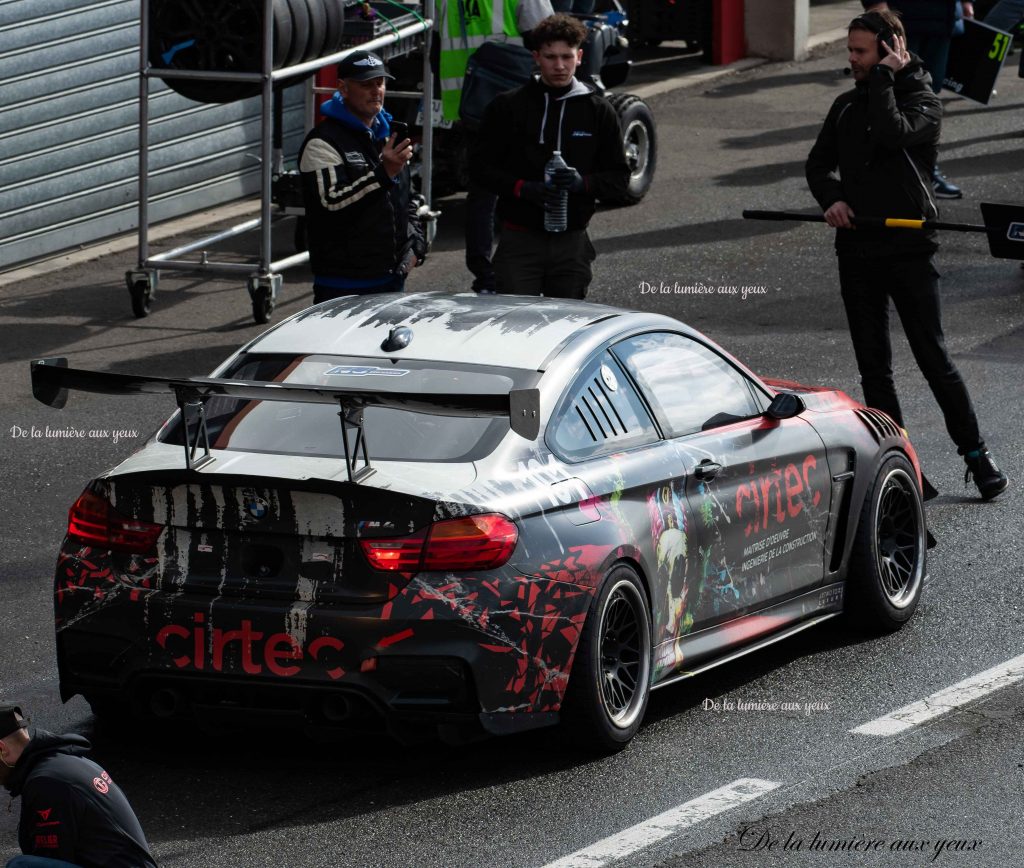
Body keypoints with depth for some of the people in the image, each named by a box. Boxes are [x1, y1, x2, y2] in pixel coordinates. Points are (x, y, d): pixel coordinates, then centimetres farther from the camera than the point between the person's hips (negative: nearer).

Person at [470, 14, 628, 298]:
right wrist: (522, 188, -14)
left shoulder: (598, 111, 7)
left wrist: (583, 183, -14)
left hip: (571, 242, 2)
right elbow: (481, 168, 4)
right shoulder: (507, 107, 3)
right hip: (519, 240, -2)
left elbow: (619, 178, 8)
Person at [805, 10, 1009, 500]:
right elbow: (819, 162, 15)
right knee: (873, 367, 7)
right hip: (857, 248, 6)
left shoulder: (922, 100, -5)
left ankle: (976, 455, 5)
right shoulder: (847, 105, 13)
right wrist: (832, 198, -5)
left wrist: (884, 77, -16)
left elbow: (892, 133, -25)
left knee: (934, 358, -5)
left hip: (909, 248, -6)